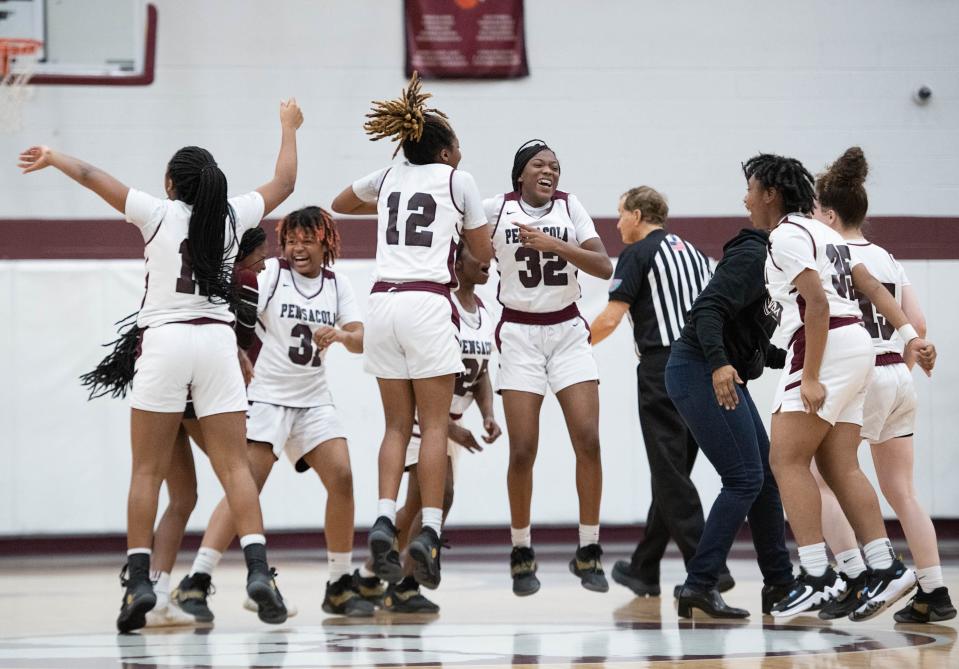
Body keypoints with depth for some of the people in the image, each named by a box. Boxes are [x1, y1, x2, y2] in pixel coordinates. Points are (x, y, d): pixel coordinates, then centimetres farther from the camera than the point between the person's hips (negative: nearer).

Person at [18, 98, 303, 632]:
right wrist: (289, 127, 38)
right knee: (235, 466, 0)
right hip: (218, 339, 2)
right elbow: (284, 182, 24)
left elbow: (92, 176, 4)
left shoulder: (160, 214, 2)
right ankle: (259, 568, -16)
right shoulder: (233, 216, 8)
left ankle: (139, 581, -5)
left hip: (164, 341, -2)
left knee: (148, 471, 3)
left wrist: (53, 157, 22)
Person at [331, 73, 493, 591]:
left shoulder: (389, 178, 18)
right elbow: (483, 254, 14)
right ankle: (429, 532, -11)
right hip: (428, 303, -4)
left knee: (398, 425, 8)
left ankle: (384, 520, -10)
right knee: (434, 425, -2)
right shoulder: (458, 180, 7)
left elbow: (340, 204, 38)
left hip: (383, 302, 4)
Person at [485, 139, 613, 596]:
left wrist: (553, 244, -20)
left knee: (588, 441, -9)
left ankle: (588, 553, 1)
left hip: (568, 331, 2)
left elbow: (604, 267, -9)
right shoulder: (495, 209, -4)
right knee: (523, 450, -6)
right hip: (519, 335, -2)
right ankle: (521, 554, 10)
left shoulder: (569, 207, 0)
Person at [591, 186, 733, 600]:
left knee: (671, 476, -6)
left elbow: (611, 318, -8)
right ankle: (643, 569, 21)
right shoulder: (692, 253, 19)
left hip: (663, 367, -8)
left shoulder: (638, 254, -3)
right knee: (671, 474, 13)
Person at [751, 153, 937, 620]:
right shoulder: (820, 232, 22)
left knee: (787, 459, -9)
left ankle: (817, 577, -15)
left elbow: (818, 303, -18)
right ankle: (885, 568, 1)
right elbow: (872, 287, 17)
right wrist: (911, 336, 12)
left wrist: (810, 377, -21)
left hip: (825, 348, -10)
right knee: (839, 467, 8)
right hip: (856, 342, 10)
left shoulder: (786, 235, -7)